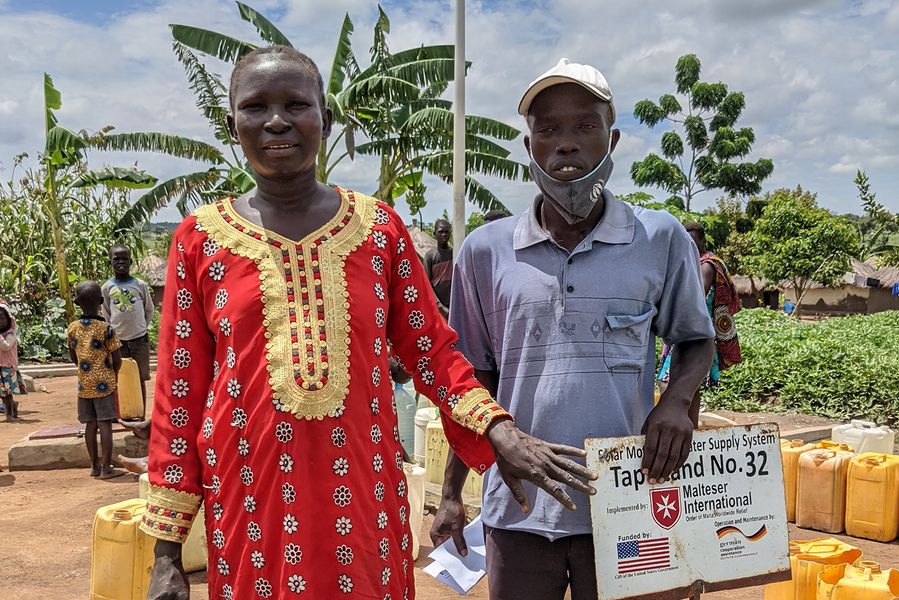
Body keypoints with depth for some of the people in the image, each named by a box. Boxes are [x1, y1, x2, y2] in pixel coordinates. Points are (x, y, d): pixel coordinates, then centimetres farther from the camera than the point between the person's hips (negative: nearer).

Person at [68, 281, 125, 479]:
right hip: (104, 383, -5)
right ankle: (106, 468, 1)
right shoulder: (105, 328, -13)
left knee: (90, 424, 11)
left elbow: (73, 356, 13)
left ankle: (95, 466, 19)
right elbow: (117, 359, -9)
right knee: (105, 425, -1)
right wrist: (113, 374, 10)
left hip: (84, 383, 5)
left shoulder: (72, 328, 0)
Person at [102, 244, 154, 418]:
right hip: (118, 341, 1)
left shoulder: (140, 285, -1)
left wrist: (141, 329, 5)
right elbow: (106, 315, 10)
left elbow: (149, 311, 9)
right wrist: (114, 332, 6)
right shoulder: (107, 287, 0)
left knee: (140, 380, 4)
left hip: (140, 340, 0)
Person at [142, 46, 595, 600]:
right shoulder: (201, 239, 0)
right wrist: (167, 554, 1)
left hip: (363, 493, 1)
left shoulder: (379, 226, 2)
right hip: (249, 499, 0)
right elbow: (180, 393, 2)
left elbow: (432, 350, 6)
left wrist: (500, 432, -9)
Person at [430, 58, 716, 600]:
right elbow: (476, 380, 9)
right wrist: (452, 494, 10)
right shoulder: (486, 251, 1)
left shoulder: (662, 240, -2)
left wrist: (676, 401, -11)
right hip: (518, 509, 1)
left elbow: (696, 340, 11)